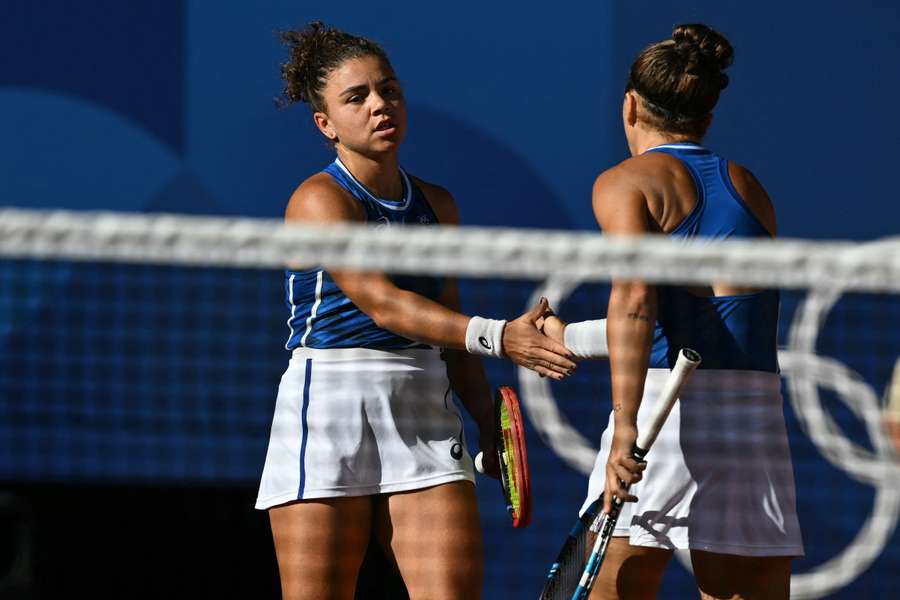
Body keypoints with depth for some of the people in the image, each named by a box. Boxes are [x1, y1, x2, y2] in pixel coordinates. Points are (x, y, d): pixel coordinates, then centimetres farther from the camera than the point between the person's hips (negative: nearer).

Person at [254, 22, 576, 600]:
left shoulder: (437, 205, 13)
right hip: (329, 414, -5)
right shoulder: (320, 200, -8)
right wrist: (497, 337, -32)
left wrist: (491, 427, 17)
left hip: (424, 421, 5)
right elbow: (379, 302, -22)